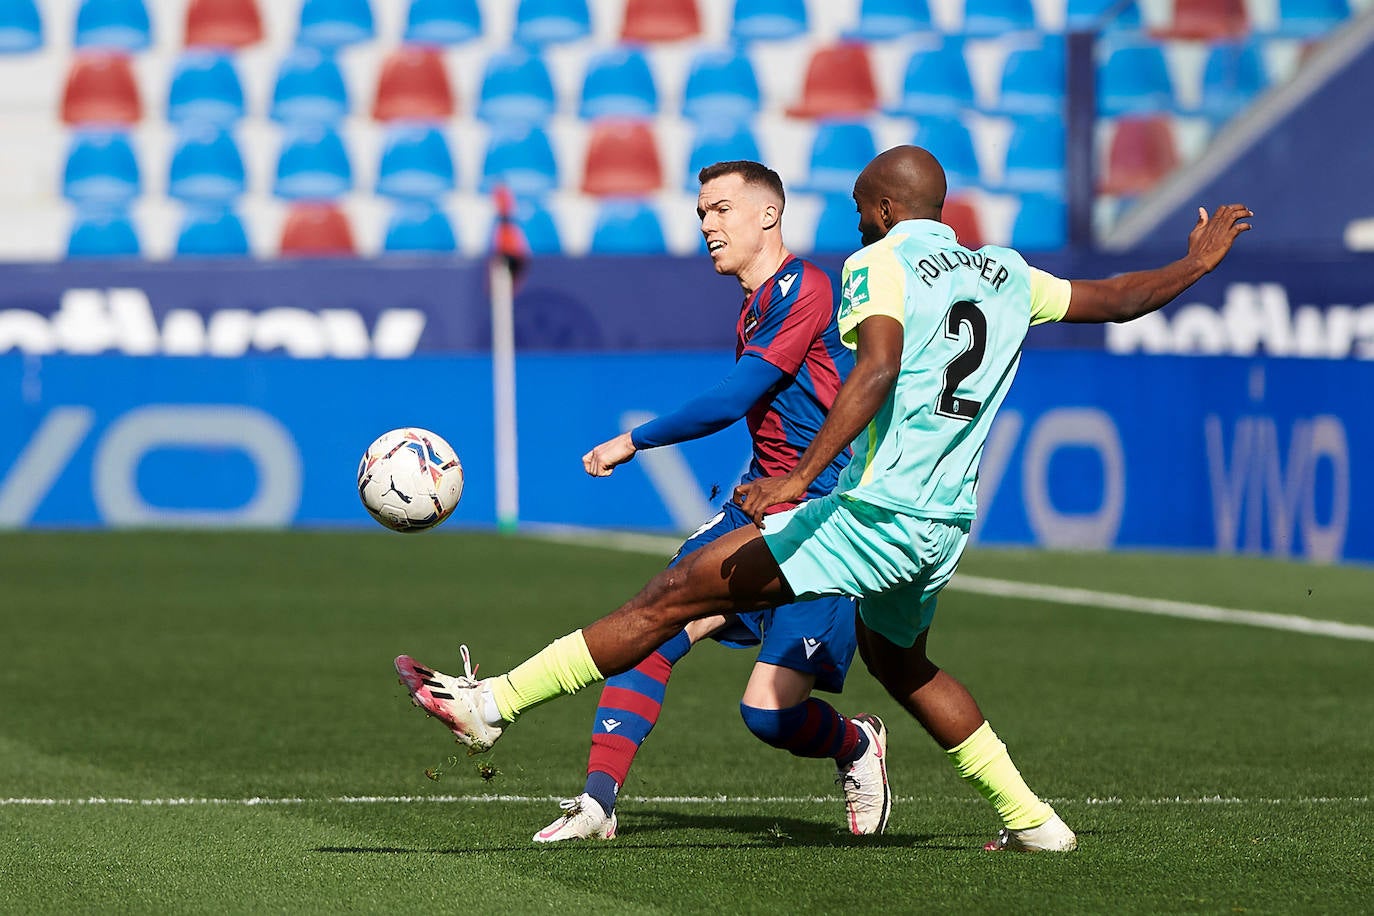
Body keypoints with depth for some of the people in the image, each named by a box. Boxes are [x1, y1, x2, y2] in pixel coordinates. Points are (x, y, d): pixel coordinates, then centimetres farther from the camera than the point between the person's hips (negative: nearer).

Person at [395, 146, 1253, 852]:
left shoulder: (880, 263, -4)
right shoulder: (1007, 275, 15)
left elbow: (877, 371, -21)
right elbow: (1116, 299, 26)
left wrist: (801, 476, -29)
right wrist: (1196, 267, 45)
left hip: (875, 517, -8)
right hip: (946, 527, 8)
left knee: (681, 593, -8)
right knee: (900, 661, 33)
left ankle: (497, 703, -12)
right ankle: (1029, 819, 33)